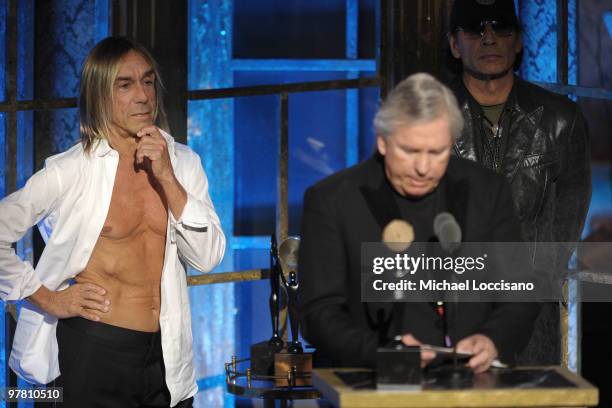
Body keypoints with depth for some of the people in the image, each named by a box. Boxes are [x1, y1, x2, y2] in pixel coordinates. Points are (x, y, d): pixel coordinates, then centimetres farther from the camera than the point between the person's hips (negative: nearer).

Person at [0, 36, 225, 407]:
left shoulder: (182, 163, 4)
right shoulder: (71, 170, -8)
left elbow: (207, 257, -4)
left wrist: (167, 178, -12)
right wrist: (49, 299, -7)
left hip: (168, 356, 4)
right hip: (95, 350, -4)